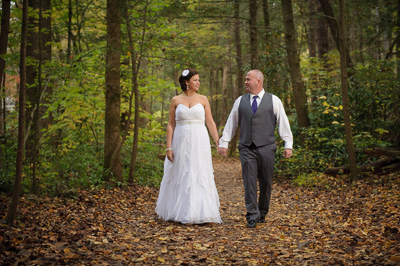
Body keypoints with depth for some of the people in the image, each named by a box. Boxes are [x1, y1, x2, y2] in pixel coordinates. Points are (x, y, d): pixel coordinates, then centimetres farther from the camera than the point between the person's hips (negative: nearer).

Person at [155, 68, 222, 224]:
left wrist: (218, 143, -4)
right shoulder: (176, 101, 4)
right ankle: (179, 212, 18)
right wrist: (168, 147, -4)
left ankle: (200, 212, 5)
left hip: (199, 143, 0)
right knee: (180, 177, 6)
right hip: (181, 143, 0)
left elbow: (210, 122, 4)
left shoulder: (203, 99, 6)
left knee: (200, 177, -1)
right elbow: (171, 125, 3)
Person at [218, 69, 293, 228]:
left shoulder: (273, 100, 5)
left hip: (266, 148, -1)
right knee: (249, 182, -7)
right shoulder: (240, 101, 12)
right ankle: (252, 216, -6)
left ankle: (262, 214, 19)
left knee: (266, 183, 5)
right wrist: (224, 142, 10)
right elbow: (231, 123, 14)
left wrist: (288, 145, 0)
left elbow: (283, 123, 4)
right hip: (246, 148, 1)